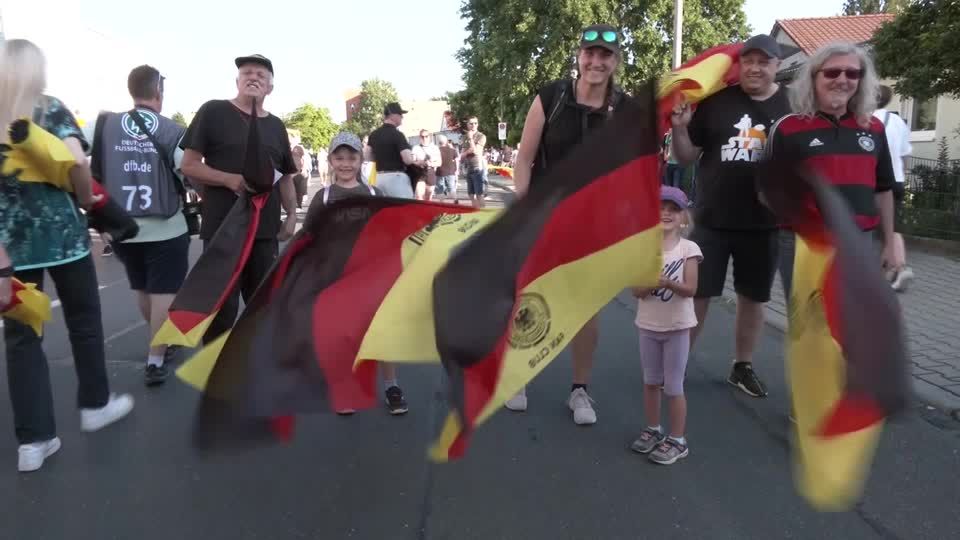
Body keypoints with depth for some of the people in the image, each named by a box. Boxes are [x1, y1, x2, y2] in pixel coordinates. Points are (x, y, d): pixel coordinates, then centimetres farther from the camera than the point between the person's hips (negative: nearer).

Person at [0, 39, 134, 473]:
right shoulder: (51, 110, -3)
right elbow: (77, 163, -19)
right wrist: (87, 200, 0)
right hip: (60, 231, -3)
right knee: (83, 319, 15)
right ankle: (95, 404, 28)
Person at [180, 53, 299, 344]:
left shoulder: (276, 126, 15)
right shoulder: (213, 112, 0)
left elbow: (286, 176, 19)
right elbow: (189, 165, -4)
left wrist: (291, 215, 7)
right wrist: (230, 180, -18)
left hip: (265, 229, 5)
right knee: (221, 305, -1)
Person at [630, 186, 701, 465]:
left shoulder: (688, 249, -10)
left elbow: (690, 289, -17)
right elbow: (637, 291, -8)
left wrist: (666, 282, -33)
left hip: (677, 326, -3)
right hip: (648, 325, 3)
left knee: (673, 386, 4)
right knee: (651, 382, 16)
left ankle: (678, 440, 17)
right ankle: (652, 430, 33)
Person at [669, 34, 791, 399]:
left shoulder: (792, 105, 0)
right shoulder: (716, 101, -1)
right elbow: (687, 158, 2)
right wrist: (679, 129, -16)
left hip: (764, 224, 2)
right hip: (712, 220, -1)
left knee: (753, 298, 13)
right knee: (696, 294, 4)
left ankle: (743, 367, 30)